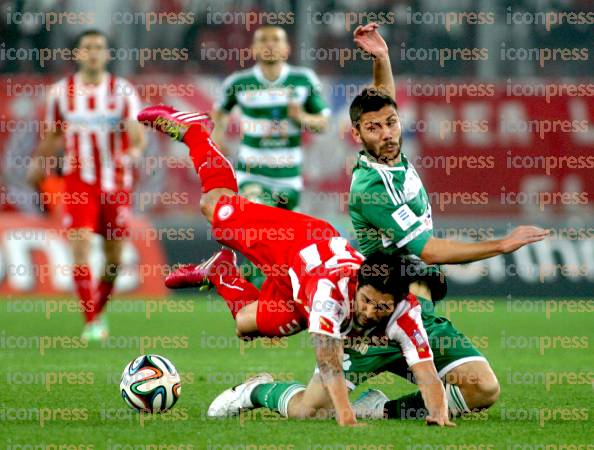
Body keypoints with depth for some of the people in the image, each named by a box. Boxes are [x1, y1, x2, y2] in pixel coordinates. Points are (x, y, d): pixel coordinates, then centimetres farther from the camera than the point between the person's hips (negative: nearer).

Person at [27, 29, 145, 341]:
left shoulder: (123, 91, -2)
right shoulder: (61, 92, 2)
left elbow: (138, 136, -11)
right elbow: (52, 134, 18)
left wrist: (135, 148, -32)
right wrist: (39, 164, 24)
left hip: (115, 183, 0)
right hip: (78, 182, 0)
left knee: (114, 256, 7)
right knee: (80, 245, -17)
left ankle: (98, 310, 33)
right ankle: (91, 323, -13)